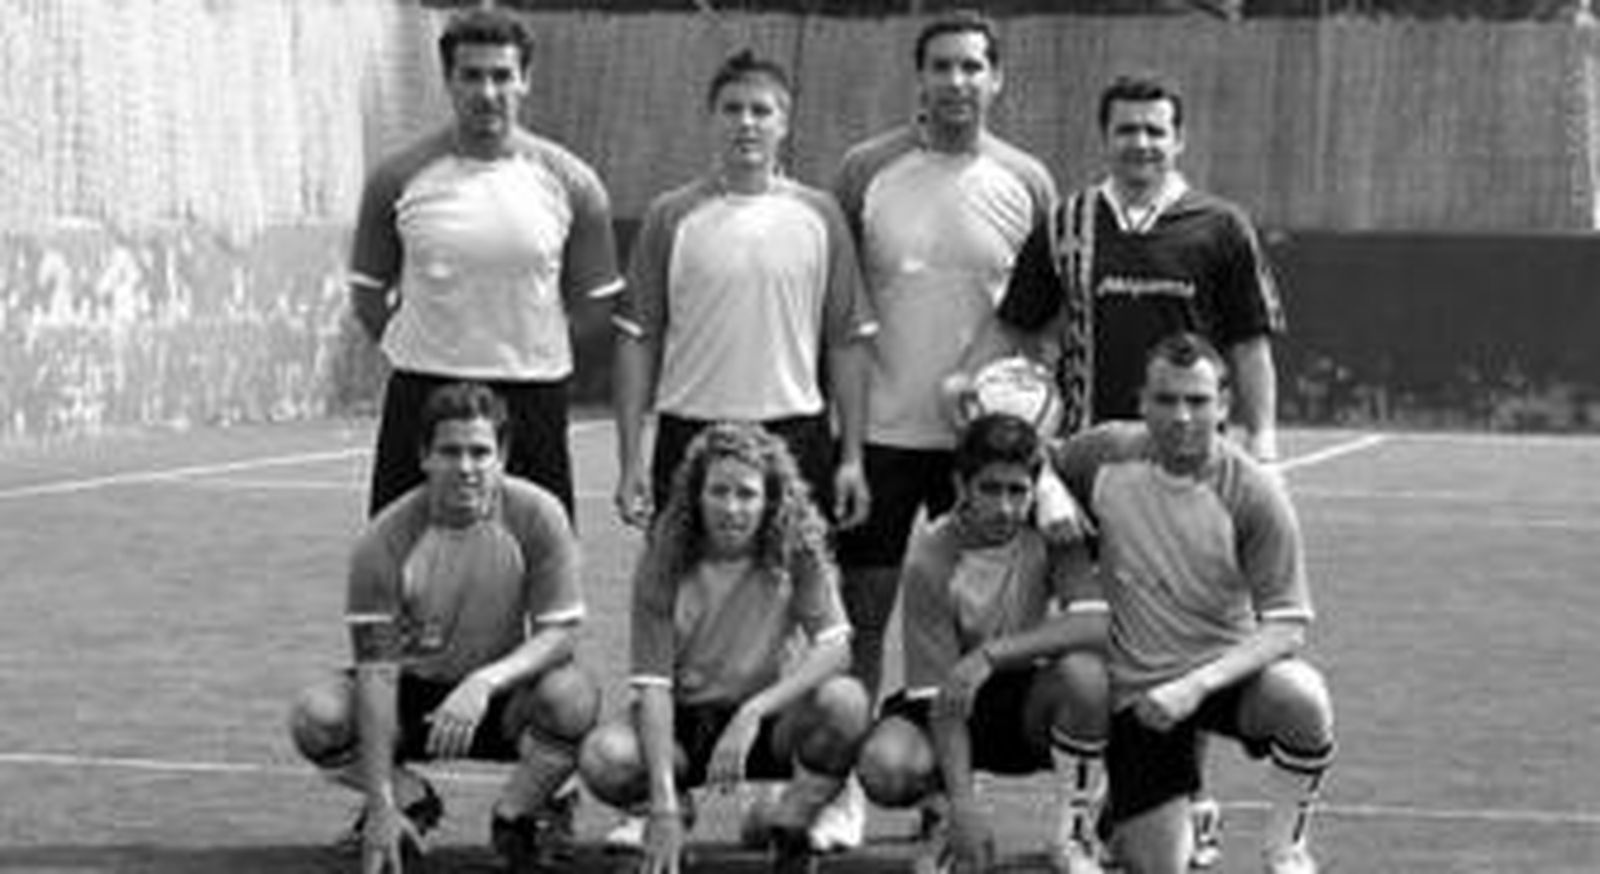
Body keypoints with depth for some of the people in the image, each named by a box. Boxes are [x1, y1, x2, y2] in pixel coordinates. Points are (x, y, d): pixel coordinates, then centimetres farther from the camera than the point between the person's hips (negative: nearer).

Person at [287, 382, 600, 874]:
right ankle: (413, 802, 4)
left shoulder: (537, 516, -17)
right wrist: (381, 808, -26)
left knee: (573, 696, -33)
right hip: (413, 692, 0)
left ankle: (516, 814, -2)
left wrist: (484, 684, -38)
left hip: (502, 700, 0)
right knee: (316, 717, -28)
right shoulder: (385, 541, -20)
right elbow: (376, 671, -21)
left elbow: (560, 635, -18)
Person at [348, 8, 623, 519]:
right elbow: (368, 294, 8)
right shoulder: (400, 180, 0)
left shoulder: (569, 183, 0)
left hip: (533, 402, 0)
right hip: (421, 400, 0)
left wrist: (530, 357, 3)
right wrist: (423, 356, 1)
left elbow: (595, 306, 7)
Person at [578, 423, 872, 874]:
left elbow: (835, 647, -22)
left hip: (766, 723, 0)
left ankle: (789, 834, -4)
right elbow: (652, 684, -19)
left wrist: (753, 712, -37)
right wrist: (664, 810, -29)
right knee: (603, 759, -31)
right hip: (685, 722, 0)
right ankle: (677, 813, 7)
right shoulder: (665, 562, -14)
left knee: (845, 700, -31)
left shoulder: (797, 553, -12)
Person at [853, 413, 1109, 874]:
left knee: (1083, 671, -34)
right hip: (961, 710, -1)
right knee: (884, 766, -32)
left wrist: (992, 654, -38)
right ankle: (944, 815, 7)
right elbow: (940, 694, -23)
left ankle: (1074, 831, -11)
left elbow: (1097, 625, -29)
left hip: (1031, 702, 1)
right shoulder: (930, 557, -20)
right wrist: (962, 806, -32)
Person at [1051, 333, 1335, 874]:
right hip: (1138, 692, 2)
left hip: (1226, 670, -2)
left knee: (1302, 699, -37)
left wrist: (1197, 685, -29)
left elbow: (1286, 625, -17)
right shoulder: (1106, 455, -8)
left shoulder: (1253, 493, -16)